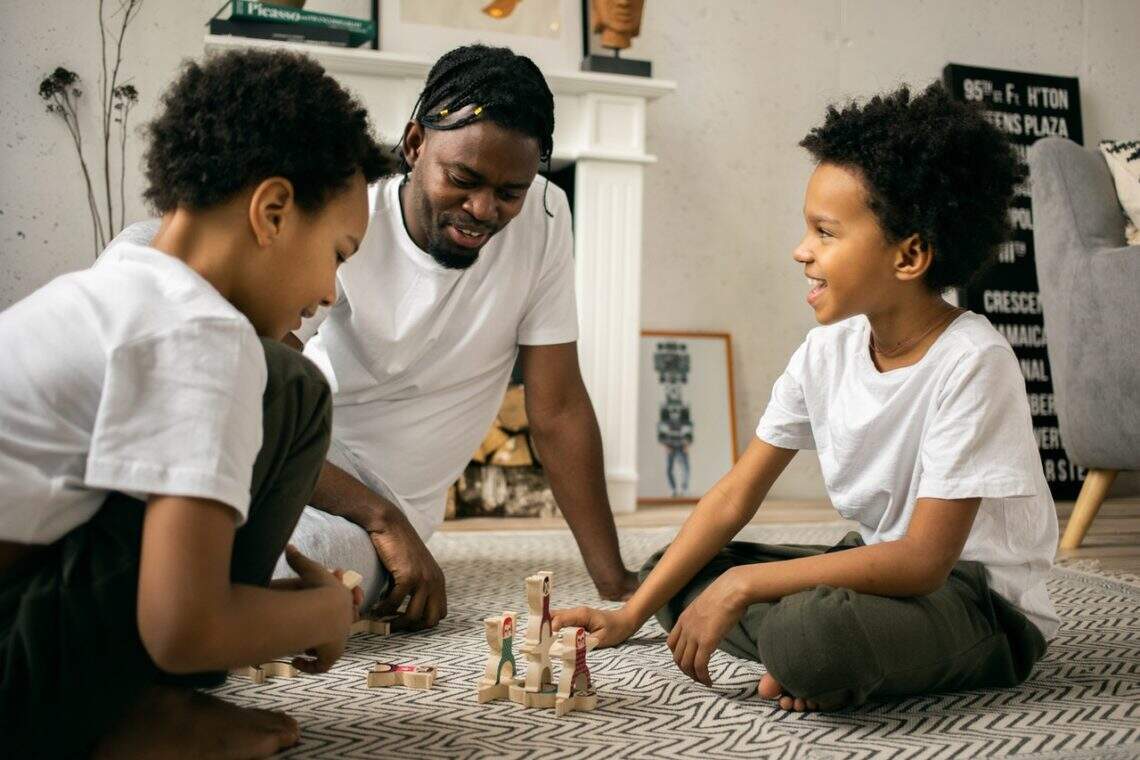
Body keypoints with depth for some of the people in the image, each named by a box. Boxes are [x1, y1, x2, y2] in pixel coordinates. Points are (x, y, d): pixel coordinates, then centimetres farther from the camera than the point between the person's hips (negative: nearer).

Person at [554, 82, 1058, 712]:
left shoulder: (970, 361, -23)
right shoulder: (827, 350, -3)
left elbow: (923, 560, -25)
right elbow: (734, 497, -2)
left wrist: (744, 584, -26)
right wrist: (628, 617, -7)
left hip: (987, 605, -7)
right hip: (886, 563, 7)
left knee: (809, 629, -38)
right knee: (671, 575, 0)